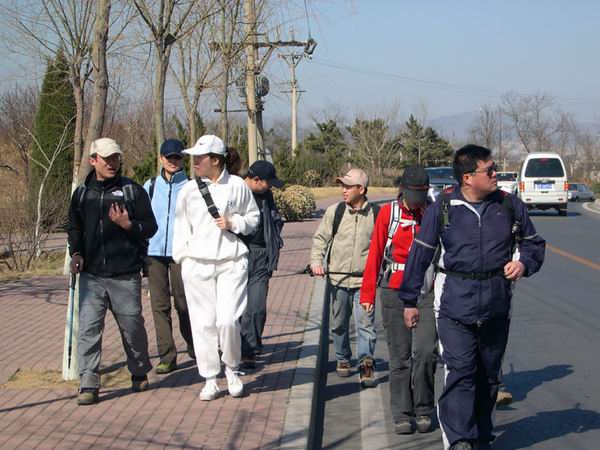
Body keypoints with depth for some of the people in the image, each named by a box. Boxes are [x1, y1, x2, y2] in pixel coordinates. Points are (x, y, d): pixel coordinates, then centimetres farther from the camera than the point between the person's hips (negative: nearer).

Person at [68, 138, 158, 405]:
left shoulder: (133, 190, 2)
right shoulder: (82, 193, 10)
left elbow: (150, 227, 1)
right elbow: (74, 228, 20)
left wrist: (128, 224, -17)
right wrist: (76, 252, 3)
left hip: (126, 275, -1)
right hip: (92, 275, 2)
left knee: (132, 327, 10)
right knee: (88, 329, -7)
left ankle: (139, 373, 32)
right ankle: (89, 385, -4)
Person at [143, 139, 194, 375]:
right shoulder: (150, 186, 10)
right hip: (153, 252, 3)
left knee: (183, 302, 1)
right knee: (159, 305, 2)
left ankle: (194, 347, 23)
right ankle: (167, 356, 7)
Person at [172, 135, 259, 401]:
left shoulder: (237, 186, 1)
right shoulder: (189, 190, 5)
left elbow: (253, 216, 12)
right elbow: (181, 226, 13)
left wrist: (234, 223, -6)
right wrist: (181, 258, 7)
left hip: (231, 262, -2)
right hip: (197, 264, 2)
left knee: (228, 320, -11)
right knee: (204, 323, 2)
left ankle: (232, 369, 15)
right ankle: (210, 380, 14)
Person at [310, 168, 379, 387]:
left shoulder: (376, 214, -2)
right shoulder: (334, 211, 2)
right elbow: (320, 238, 7)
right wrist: (316, 261, -8)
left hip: (364, 280, -2)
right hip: (337, 279, 2)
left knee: (366, 324, -11)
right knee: (339, 324, 14)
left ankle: (366, 365, -9)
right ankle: (343, 359, 32)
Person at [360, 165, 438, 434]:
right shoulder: (388, 213, 2)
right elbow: (375, 253, 2)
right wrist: (368, 293, 1)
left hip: (426, 293, 0)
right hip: (394, 293, 0)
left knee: (425, 351, -10)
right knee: (400, 356, 4)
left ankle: (423, 410, 8)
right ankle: (402, 414, 13)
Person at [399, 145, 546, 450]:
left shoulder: (510, 205, 2)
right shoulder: (442, 208, -4)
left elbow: (533, 243, 17)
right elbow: (420, 254, 3)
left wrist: (524, 263, -6)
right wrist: (409, 301, 6)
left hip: (496, 307, 3)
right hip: (454, 306, -3)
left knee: (488, 374, 13)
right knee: (460, 372, -13)